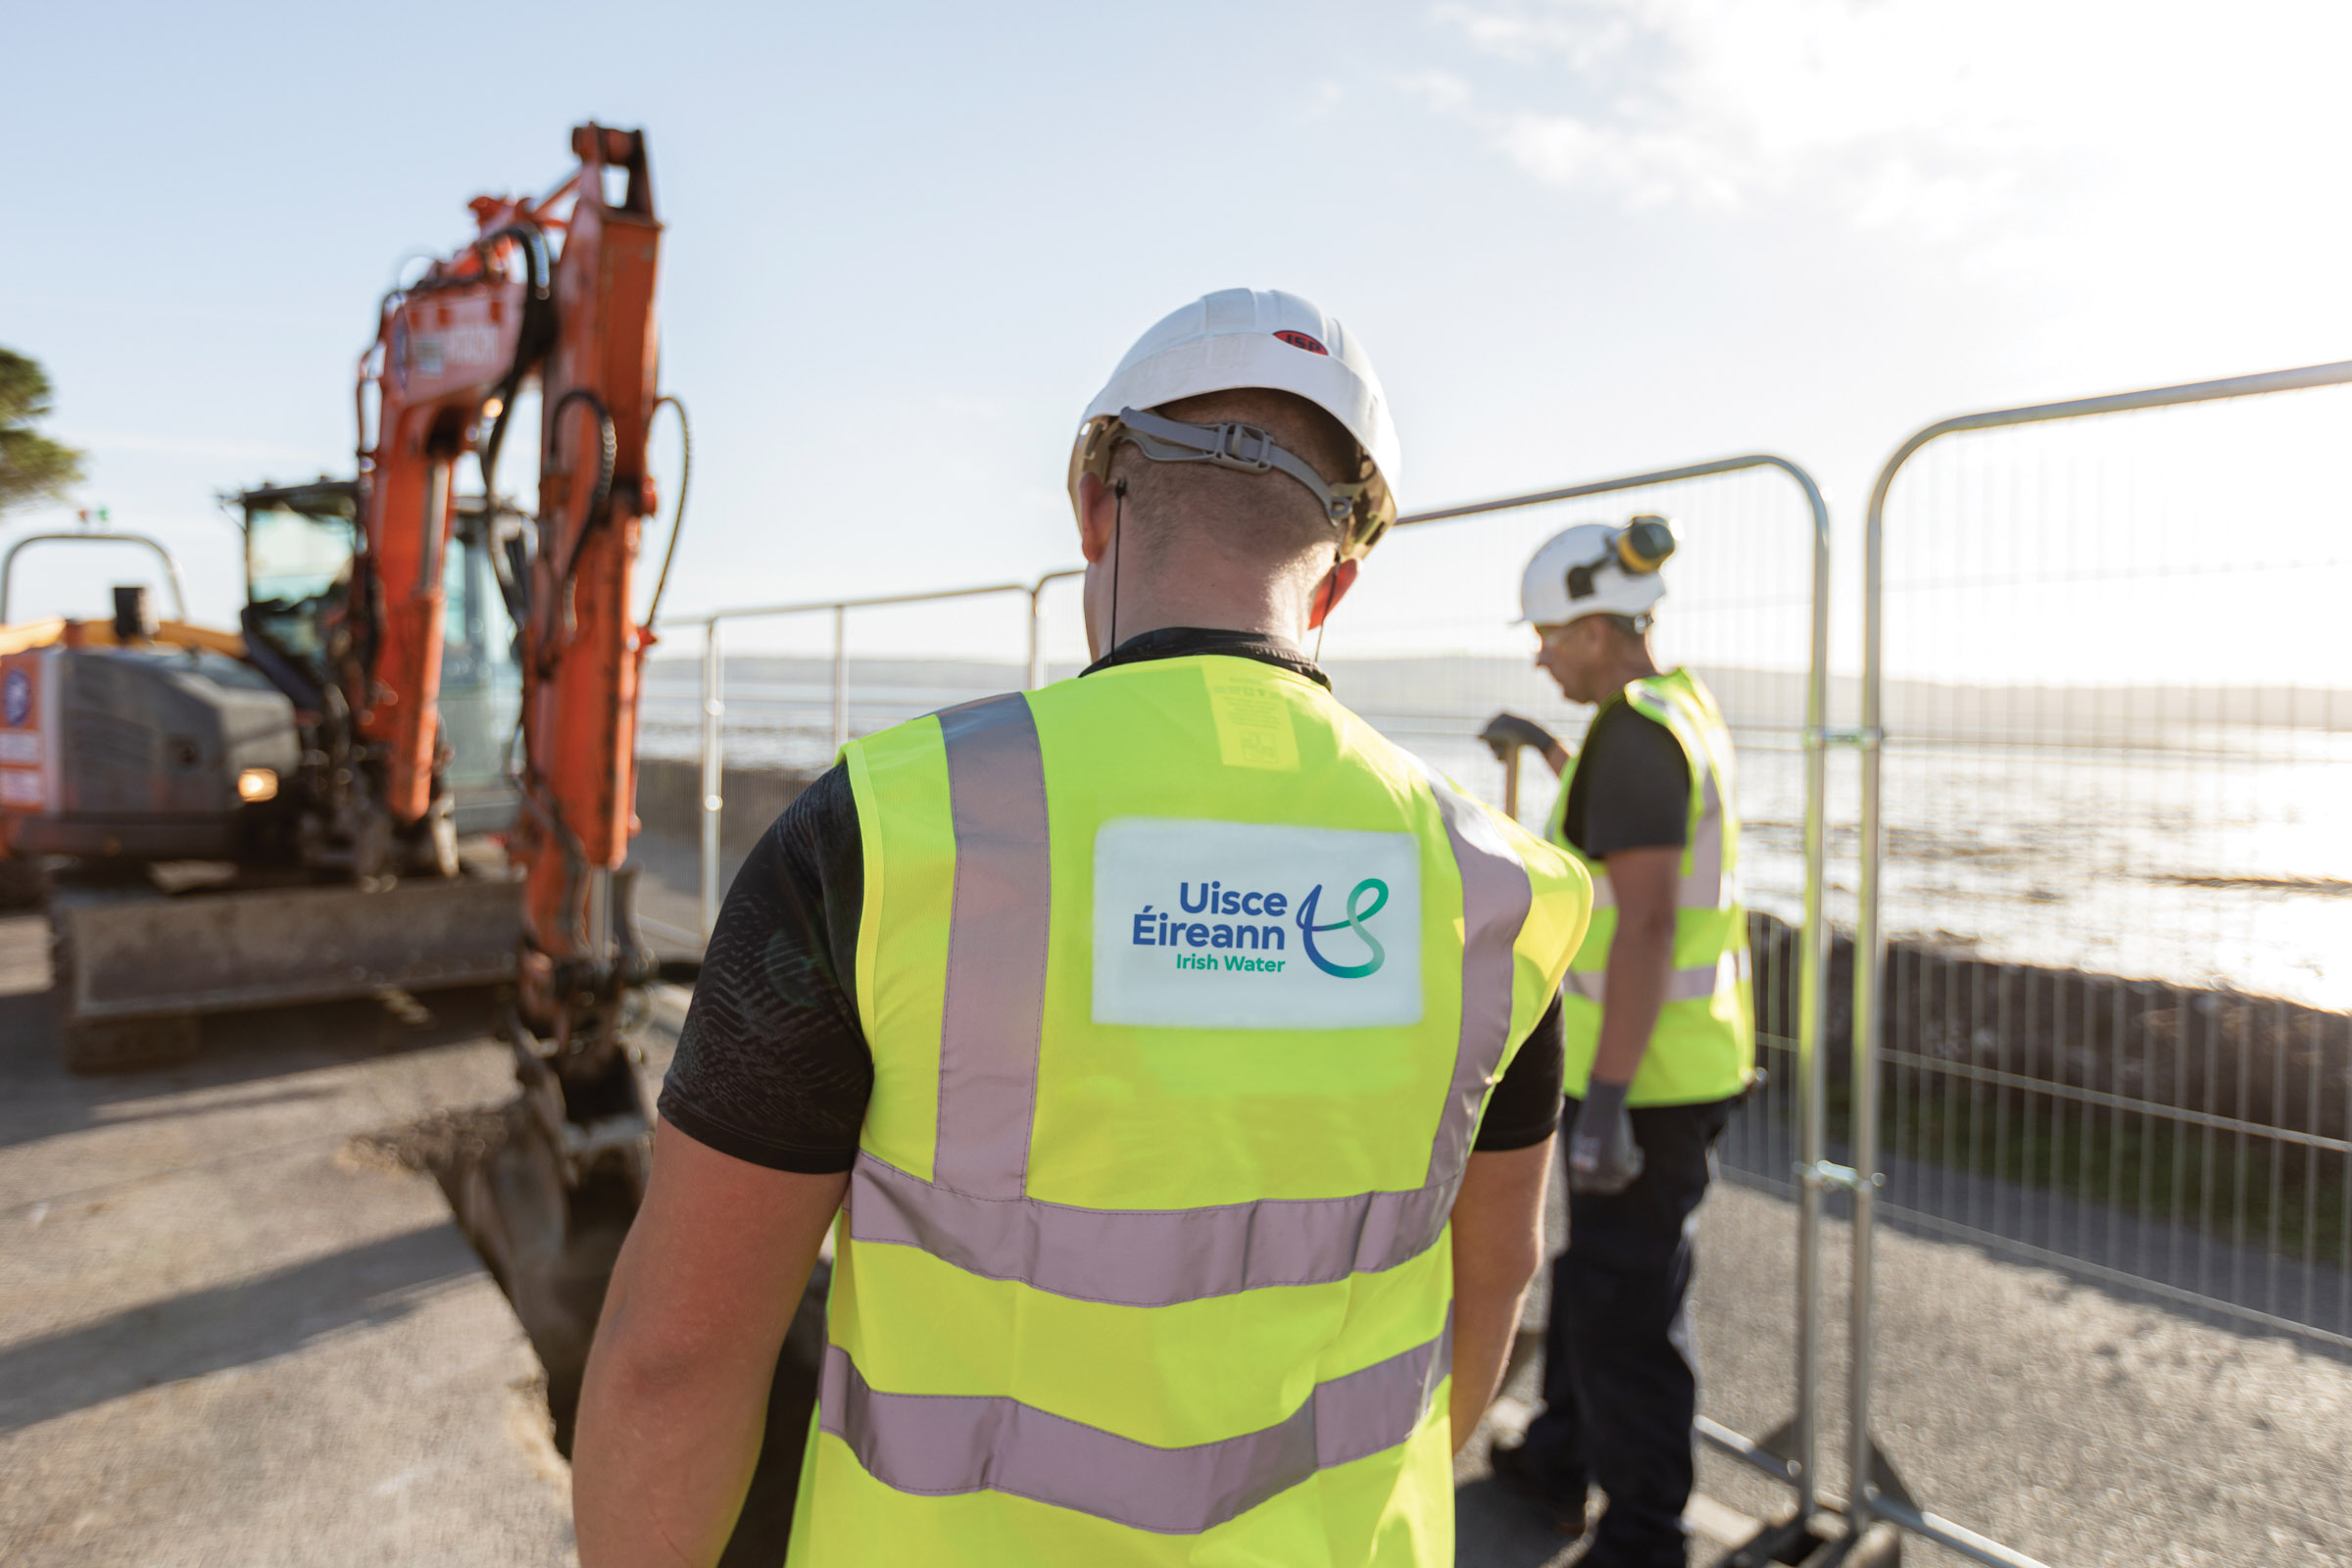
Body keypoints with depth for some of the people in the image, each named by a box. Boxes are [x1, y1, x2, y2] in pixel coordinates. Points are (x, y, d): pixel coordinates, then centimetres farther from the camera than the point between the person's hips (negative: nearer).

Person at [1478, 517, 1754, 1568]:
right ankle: (1560, 1462, 42)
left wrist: (1605, 1101, -25)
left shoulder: (1632, 733, -21)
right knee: (1593, 1265, 24)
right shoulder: (1685, 706, 9)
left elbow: (1645, 924, -26)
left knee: (1624, 1304, 4)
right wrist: (1547, 754, 39)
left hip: (1650, 1068, -10)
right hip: (1685, 1044, 10)